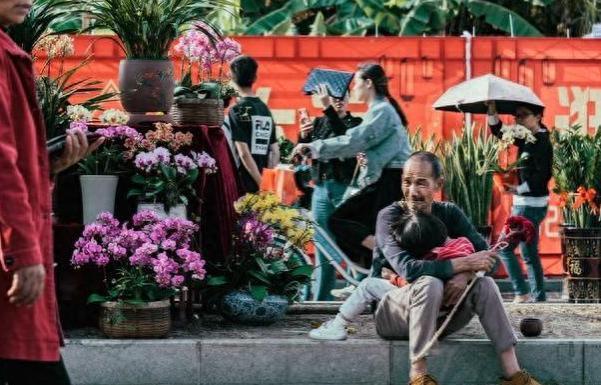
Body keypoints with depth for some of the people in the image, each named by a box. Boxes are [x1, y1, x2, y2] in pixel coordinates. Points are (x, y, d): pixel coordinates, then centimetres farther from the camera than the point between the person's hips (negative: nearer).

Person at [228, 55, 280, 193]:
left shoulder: (237, 110, -8)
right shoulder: (265, 109, 12)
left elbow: (244, 153, -15)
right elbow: (275, 152, 12)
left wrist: (261, 183, -12)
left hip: (244, 184, -6)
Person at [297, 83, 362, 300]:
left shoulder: (356, 123, 4)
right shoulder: (318, 123, 16)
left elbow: (346, 136, -18)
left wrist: (328, 109, -24)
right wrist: (303, 137, -7)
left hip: (346, 190, -4)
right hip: (321, 190, 4)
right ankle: (321, 300, 10)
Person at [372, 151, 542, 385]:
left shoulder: (449, 213, 2)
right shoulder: (389, 217, -14)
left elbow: (485, 255, -7)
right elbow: (408, 269, -29)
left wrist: (465, 276, -29)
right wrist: (465, 264, -29)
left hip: (438, 312, 5)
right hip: (392, 314, -5)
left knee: (484, 284, -16)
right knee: (430, 284, -33)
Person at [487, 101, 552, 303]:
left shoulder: (542, 142, -15)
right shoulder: (527, 139, 10)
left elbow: (543, 175, -22)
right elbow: (499, 131, 16)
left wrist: (519, 189, -21)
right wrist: (492, 110, 1)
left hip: (530, 205, -9)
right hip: (527, 204, 9)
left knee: (505, 247, -7)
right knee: (529, 253, 12)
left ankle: (522, 293, -7)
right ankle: (539, 295, 15)